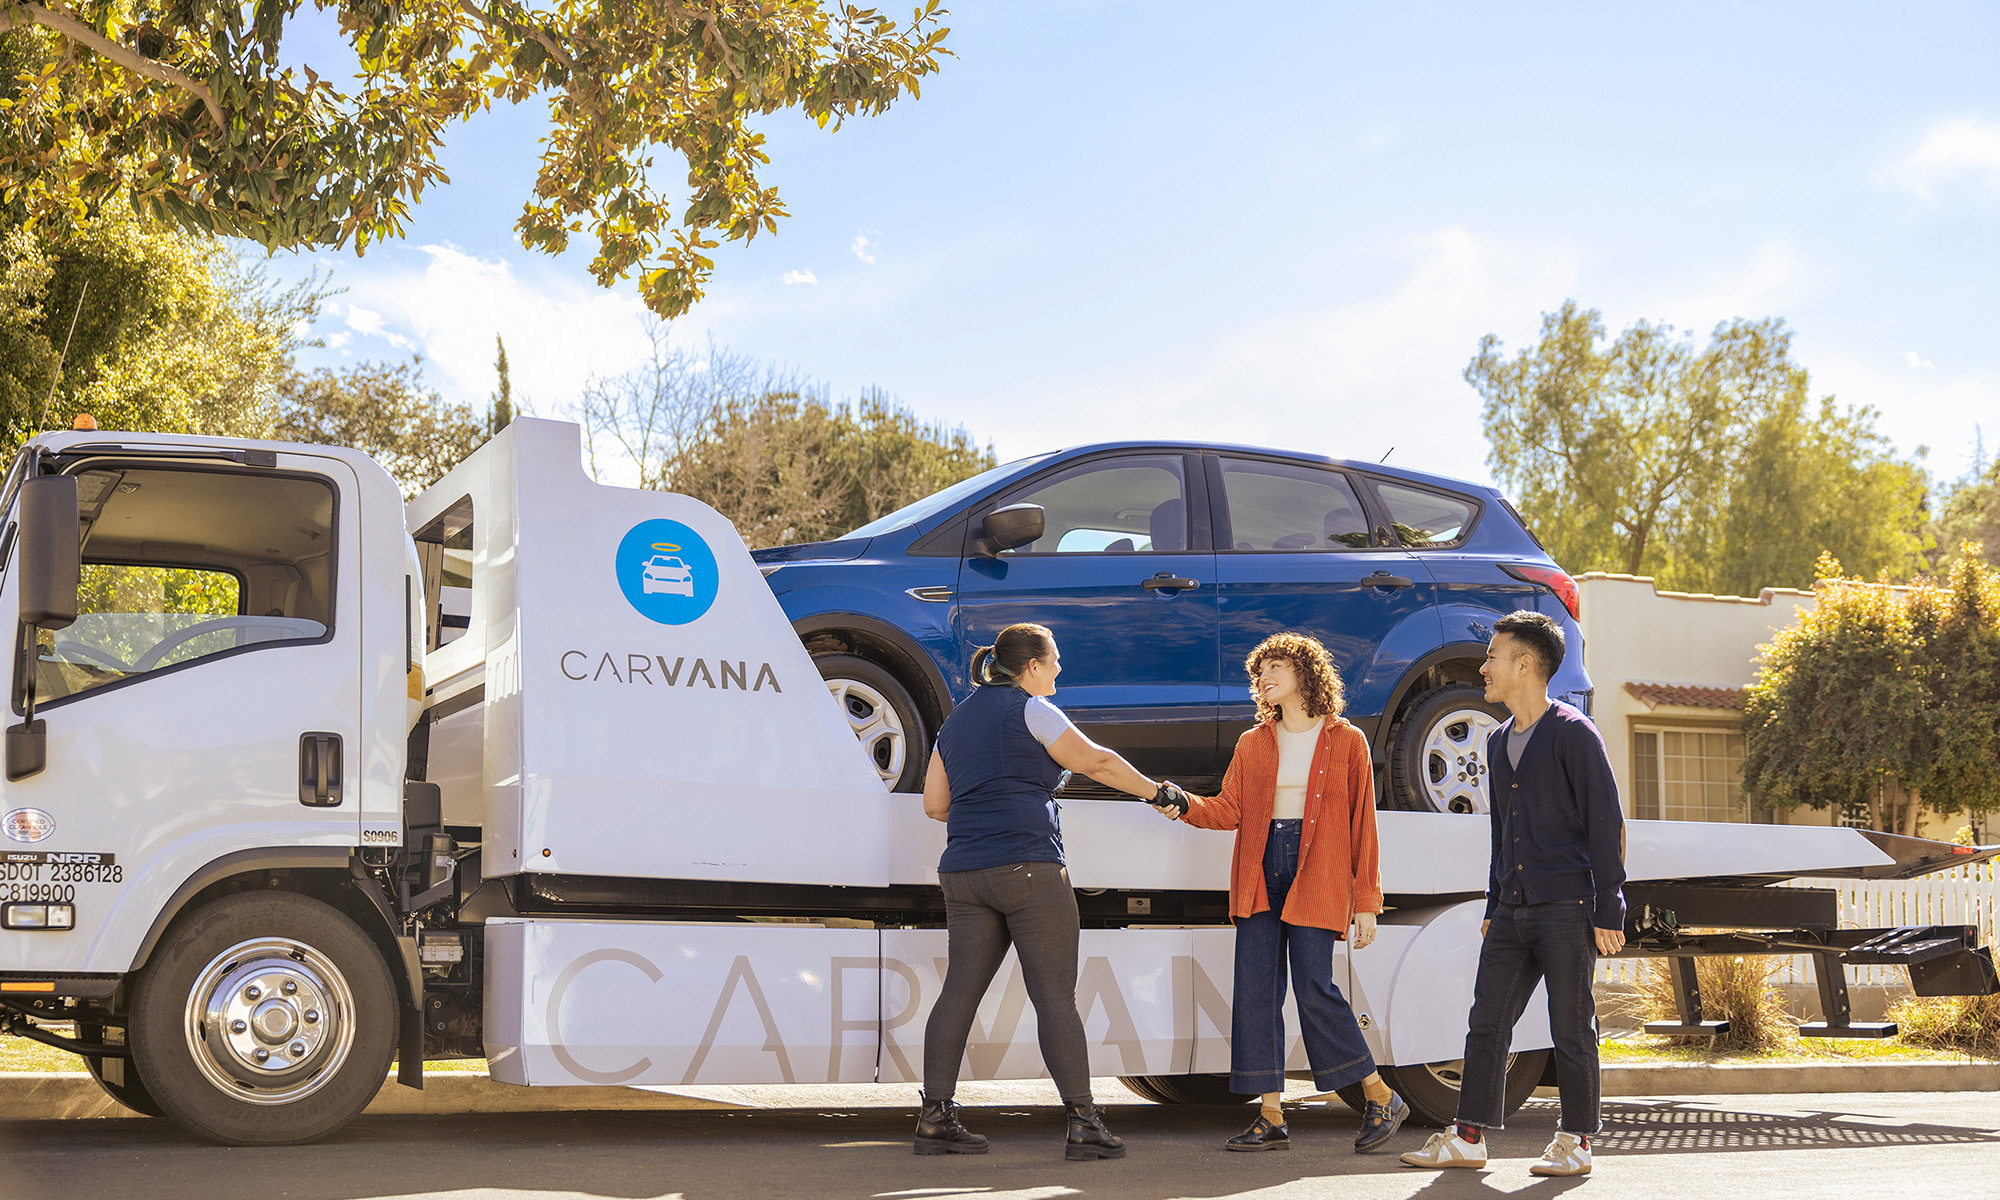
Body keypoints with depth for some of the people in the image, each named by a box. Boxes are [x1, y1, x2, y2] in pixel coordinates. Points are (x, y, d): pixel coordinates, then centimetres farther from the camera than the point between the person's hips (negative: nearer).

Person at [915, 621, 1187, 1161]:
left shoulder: (957, 720, 18)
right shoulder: (1029, 710, -3)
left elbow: (935, 804, 18)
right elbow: (1096, 761, -2)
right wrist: (1157, 790, 9)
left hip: (964, 873, 7)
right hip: (1028, 868, -7)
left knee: (960, 991, 6)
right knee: (1056, 996, -4)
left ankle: (935, 1118, 2)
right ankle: (1084, 1124, -5)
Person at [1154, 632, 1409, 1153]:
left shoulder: (1346, 742, 3)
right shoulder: (1253, 743, 14)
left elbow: (1362, 825, 2)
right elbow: (1230, 810, 5)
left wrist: (1366, 902, -2)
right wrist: (1185, 806, -15)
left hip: (1316, 880, -4)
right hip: (1260, 876, 4)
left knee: (1315, 989, -11)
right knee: (1255, 991, -3)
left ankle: (1381, 1097, 5)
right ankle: (1271, 1119, 3)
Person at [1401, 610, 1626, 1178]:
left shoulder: (1573, 734, -7)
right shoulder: (1500, 741, 17)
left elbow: (1606, 824, -9)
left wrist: (1608, 911, -13)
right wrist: (1494, 907, 21)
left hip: (1567, 908, -7)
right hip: (1514, 912, 7)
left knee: (1571, 1028, 0)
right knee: (1486, 1022, 4)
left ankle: (1575, 1140, 9)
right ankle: (1469, 1136, 8)